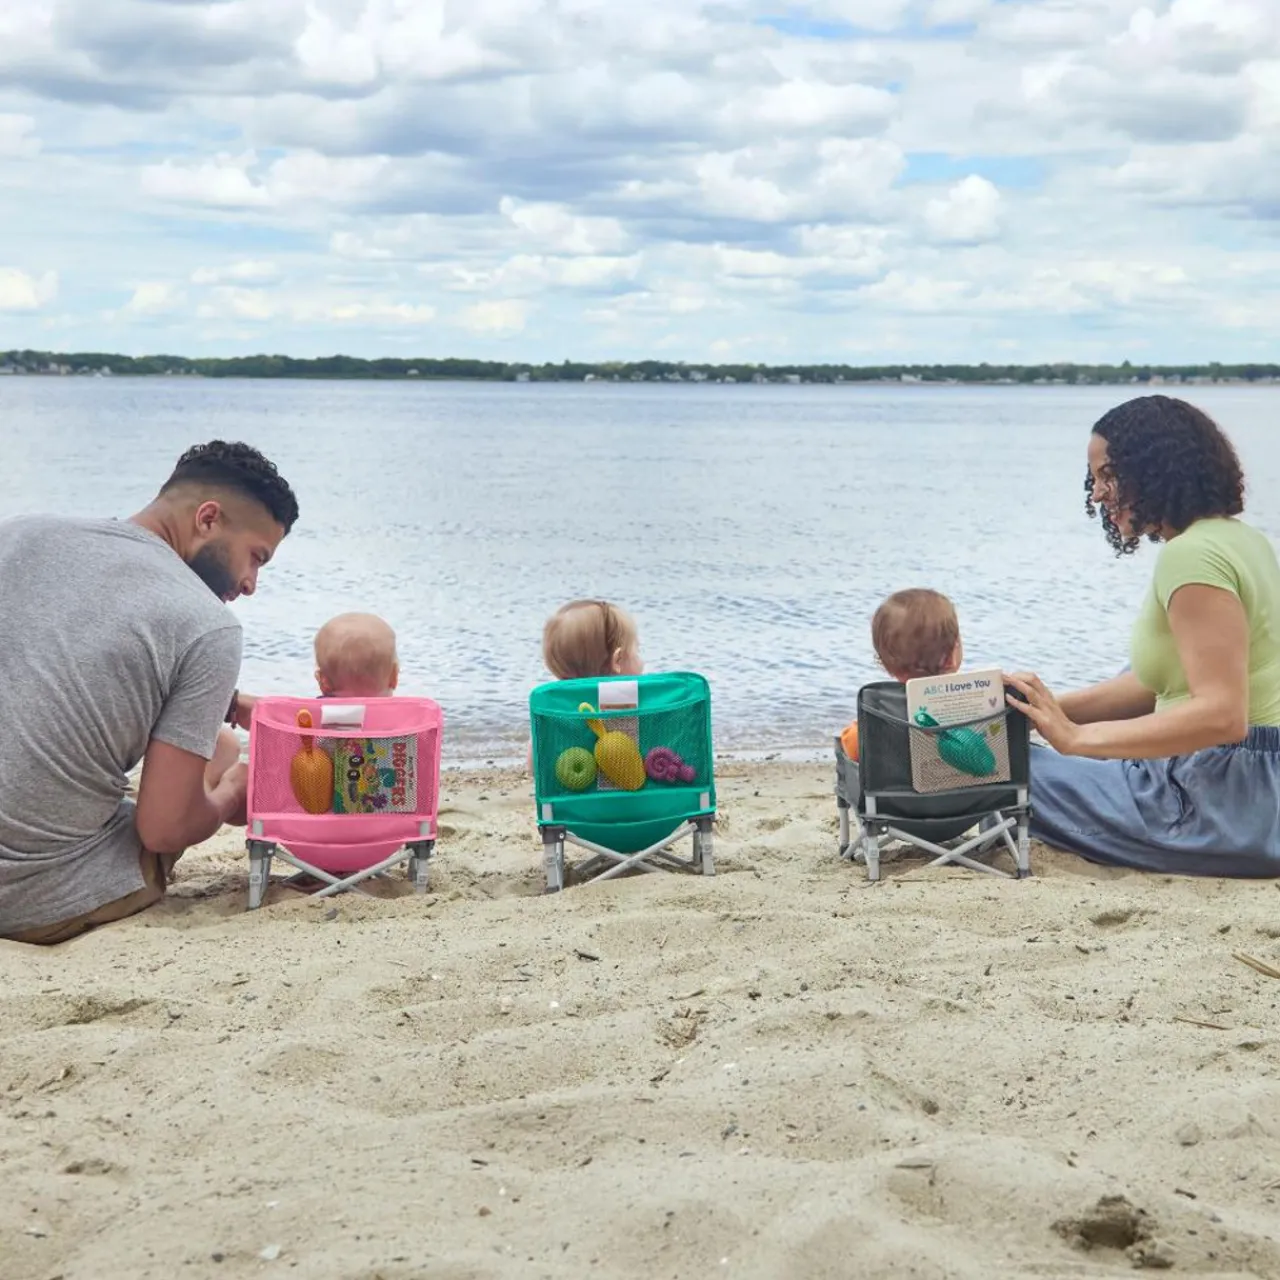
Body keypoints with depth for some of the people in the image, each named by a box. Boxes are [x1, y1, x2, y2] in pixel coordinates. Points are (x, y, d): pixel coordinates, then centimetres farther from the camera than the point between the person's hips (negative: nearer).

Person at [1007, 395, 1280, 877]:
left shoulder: (1191, 555, -18)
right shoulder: (1235, 536, 13)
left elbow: (1220, 715, -27)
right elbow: (1161, 683, 15)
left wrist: (1077, 738, -24)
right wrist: (1051, 709, 8)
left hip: (1233, 803, -10)